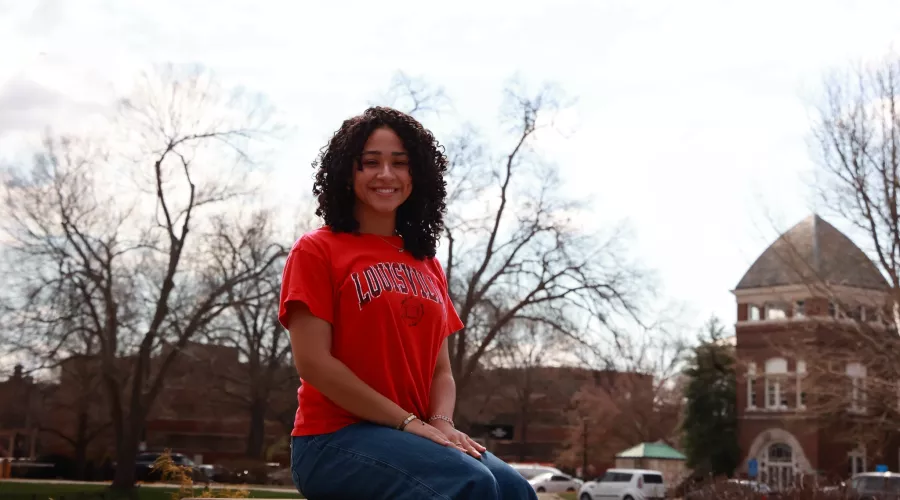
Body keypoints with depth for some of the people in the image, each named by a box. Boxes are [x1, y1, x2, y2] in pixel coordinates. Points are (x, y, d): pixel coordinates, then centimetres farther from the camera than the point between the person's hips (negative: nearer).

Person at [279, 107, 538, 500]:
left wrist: (441, 423, -7)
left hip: (418, 436, 6)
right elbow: (313, 361, -11)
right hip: (336, 437, -5)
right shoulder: (317, 251, 0)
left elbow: (441, 370, 15)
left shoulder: (427, 265, 17)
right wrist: (408, 422, -15)